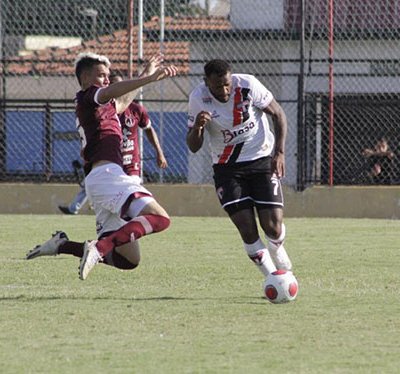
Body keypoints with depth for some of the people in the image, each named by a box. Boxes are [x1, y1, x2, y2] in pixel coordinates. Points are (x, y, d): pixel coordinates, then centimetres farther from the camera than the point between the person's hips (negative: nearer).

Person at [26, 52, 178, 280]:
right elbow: (110, 92, -19)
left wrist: (147, 75, 51)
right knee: (160, 218, -28)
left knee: (128, 259, 7)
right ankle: (101, 247, -37)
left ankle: (63, 245, 6)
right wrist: (150, 78, -31)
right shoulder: (87, 96, 3)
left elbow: (121, 103, 49)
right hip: (107, 174, -10)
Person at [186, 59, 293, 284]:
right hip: (227, 167, 1)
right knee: (247, 230, -12)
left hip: (262, 160, 0)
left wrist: (280, 152, -11)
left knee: (273, 227, -9)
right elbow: (193, 147, -8)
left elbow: (278, 114, -2)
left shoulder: (248, 85, -16)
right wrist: (197, 126, -30)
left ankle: (277, 249, 28)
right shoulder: (198, 98, -13)